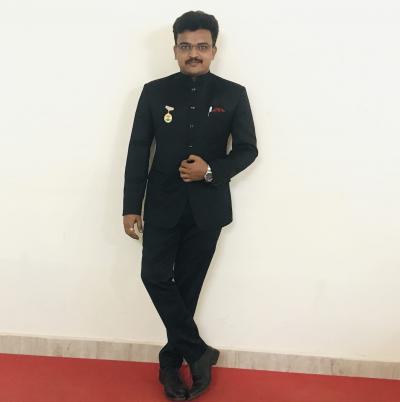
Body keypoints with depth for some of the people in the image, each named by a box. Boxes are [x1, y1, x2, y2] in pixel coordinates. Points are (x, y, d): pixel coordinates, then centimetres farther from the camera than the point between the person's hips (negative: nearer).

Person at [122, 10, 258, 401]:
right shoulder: (154, 91, 1)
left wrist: (211, 171, -15)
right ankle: (198, 352, 10)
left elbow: (247, 149, 4)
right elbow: (137, 151, 2)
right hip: (163, 203, 1)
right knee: (155, 277, -7)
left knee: (187, 284, 7)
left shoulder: (233, 95, 1)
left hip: (207, 206, 0)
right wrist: (131, 206, -1)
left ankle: (172, 358, 25)